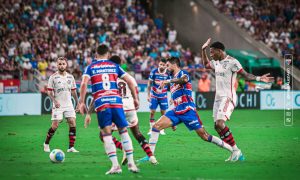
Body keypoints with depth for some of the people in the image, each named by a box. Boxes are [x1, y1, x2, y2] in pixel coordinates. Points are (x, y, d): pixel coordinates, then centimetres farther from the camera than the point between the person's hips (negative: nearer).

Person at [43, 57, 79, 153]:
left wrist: (78, 103, 11)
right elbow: (49, 91, -3)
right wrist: (55, 101, -17)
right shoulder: (53, 77, -3)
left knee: (73, 123, -8)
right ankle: (46, 144, 14)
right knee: (55, 125, -8)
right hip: (58, 105, -4)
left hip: (69, 104, 4)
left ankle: (71, 147, -4)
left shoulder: (70, 77, 9)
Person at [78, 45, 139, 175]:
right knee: (124, 131, 9)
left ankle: (115, 165, -9)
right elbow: (130, 81, 10)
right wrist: (135, 98, 17)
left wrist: (81, 102, -4)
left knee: (106, 134, 1)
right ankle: (131, 163, 6)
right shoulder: (115, 66, 16)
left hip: (101, 104, -1)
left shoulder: (90, 67, 11)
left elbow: (84, 83, -5)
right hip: (116, 101, 1)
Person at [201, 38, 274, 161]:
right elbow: (206, 64, 36)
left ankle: (236, 150, -15)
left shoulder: (232, 62, -11)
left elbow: (245, 75, -12)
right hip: (218, 97, 9)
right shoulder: (216, 62, 14)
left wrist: (259, 78, -27)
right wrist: (203, 49, 27)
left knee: (220, 123, -24)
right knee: (217, 126, 3)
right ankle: (236, 152, 7)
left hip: (228, 97, -9)